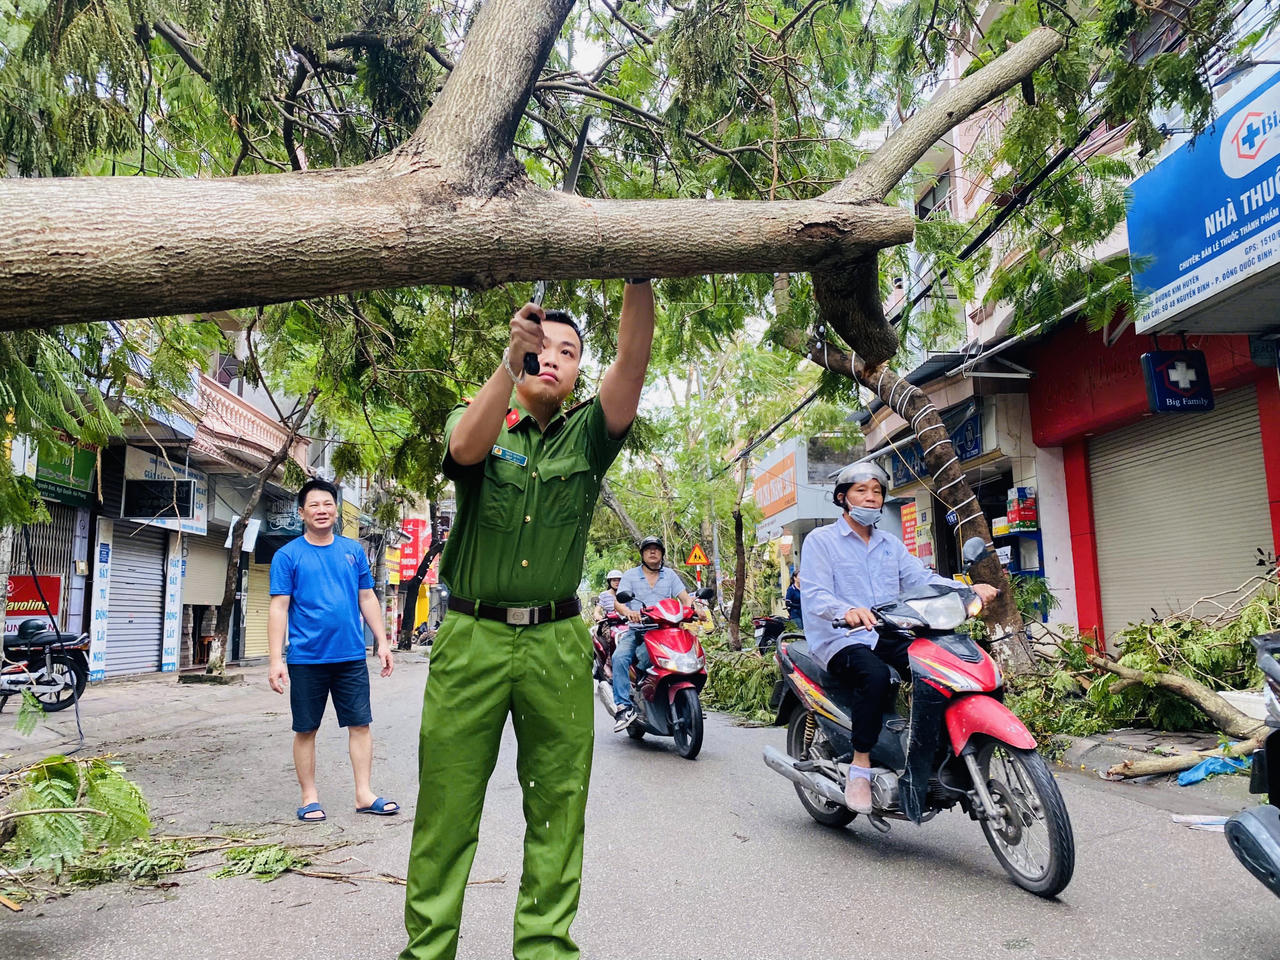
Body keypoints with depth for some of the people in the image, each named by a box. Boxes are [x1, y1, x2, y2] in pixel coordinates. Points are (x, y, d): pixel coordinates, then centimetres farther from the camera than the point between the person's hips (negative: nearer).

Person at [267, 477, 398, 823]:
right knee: (305, 729, 8)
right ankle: (309, 798, 20)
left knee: (360, 723, 3)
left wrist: (382, 641, 7)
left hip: (351, 655, 3)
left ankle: (364, 794, 11)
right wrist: (276, 659, -11)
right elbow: (279, 608, -4)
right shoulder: (288, 555, -1)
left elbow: (367, 598, 13)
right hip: (307, 658, -2)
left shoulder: (353, 550, 9)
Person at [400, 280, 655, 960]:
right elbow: (465, 449, -17)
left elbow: (633, 362, -6)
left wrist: (639, 280, -19)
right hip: (472, 637, -1)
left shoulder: (587, 435, 10)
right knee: (446, 807, 4)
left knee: (557, 813, 7)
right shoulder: (478, 422, 9)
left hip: (557, 644, 1)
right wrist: (511, 359, -29)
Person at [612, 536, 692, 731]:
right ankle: (624, 706, -30)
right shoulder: (630, 575, 11)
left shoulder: (670, 575, 17)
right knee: (619, 657, -28)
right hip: (636, 629, 0)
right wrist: (628, 612, -26)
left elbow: (685, 598, 8)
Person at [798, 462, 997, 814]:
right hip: (842, 640, -5)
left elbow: (922, 579, 7)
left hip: (889, 636, 5)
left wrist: (969, 589, -11)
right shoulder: (820, 541, 2)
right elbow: (814, 596, -12)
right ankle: (860, 767, -22)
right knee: (875, 675, -35)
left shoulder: (890, 544, 21)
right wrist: (847, 611, -33)